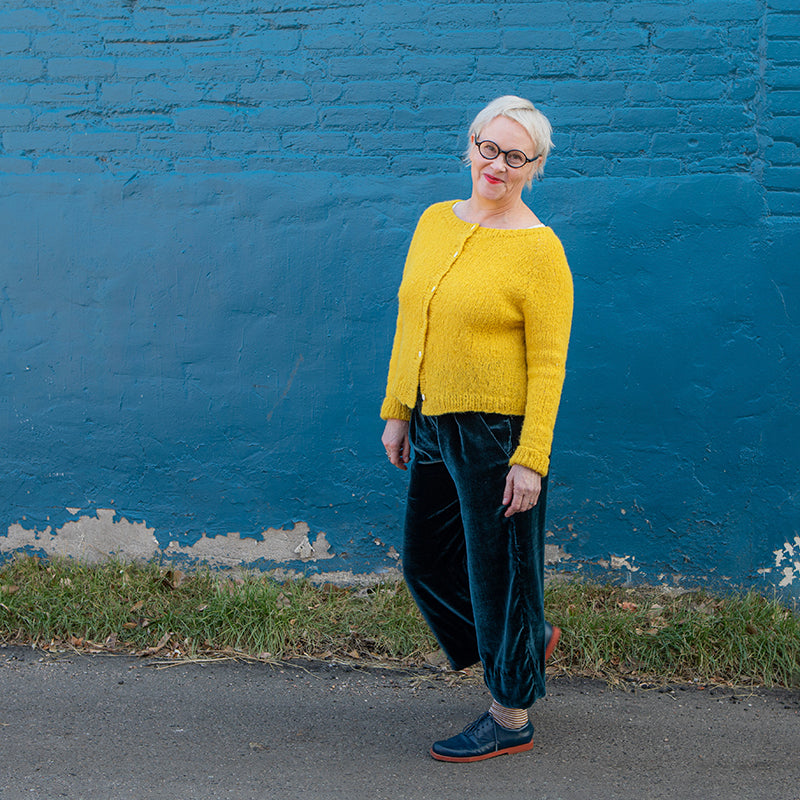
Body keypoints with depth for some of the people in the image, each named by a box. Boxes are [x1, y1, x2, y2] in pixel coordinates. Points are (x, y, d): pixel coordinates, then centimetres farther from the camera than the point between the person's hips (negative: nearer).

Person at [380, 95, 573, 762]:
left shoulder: (539, 249, -11)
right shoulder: (436, 220, 8)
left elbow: (548, 364, -14)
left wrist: (531, 459, -18)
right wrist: (397, 411, 12)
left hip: (497, 433, -7)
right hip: (434, 428, 7)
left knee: (498, 573, 5)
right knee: (426, 563, 17)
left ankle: (511, 719, 24)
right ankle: (529, 639, 41)